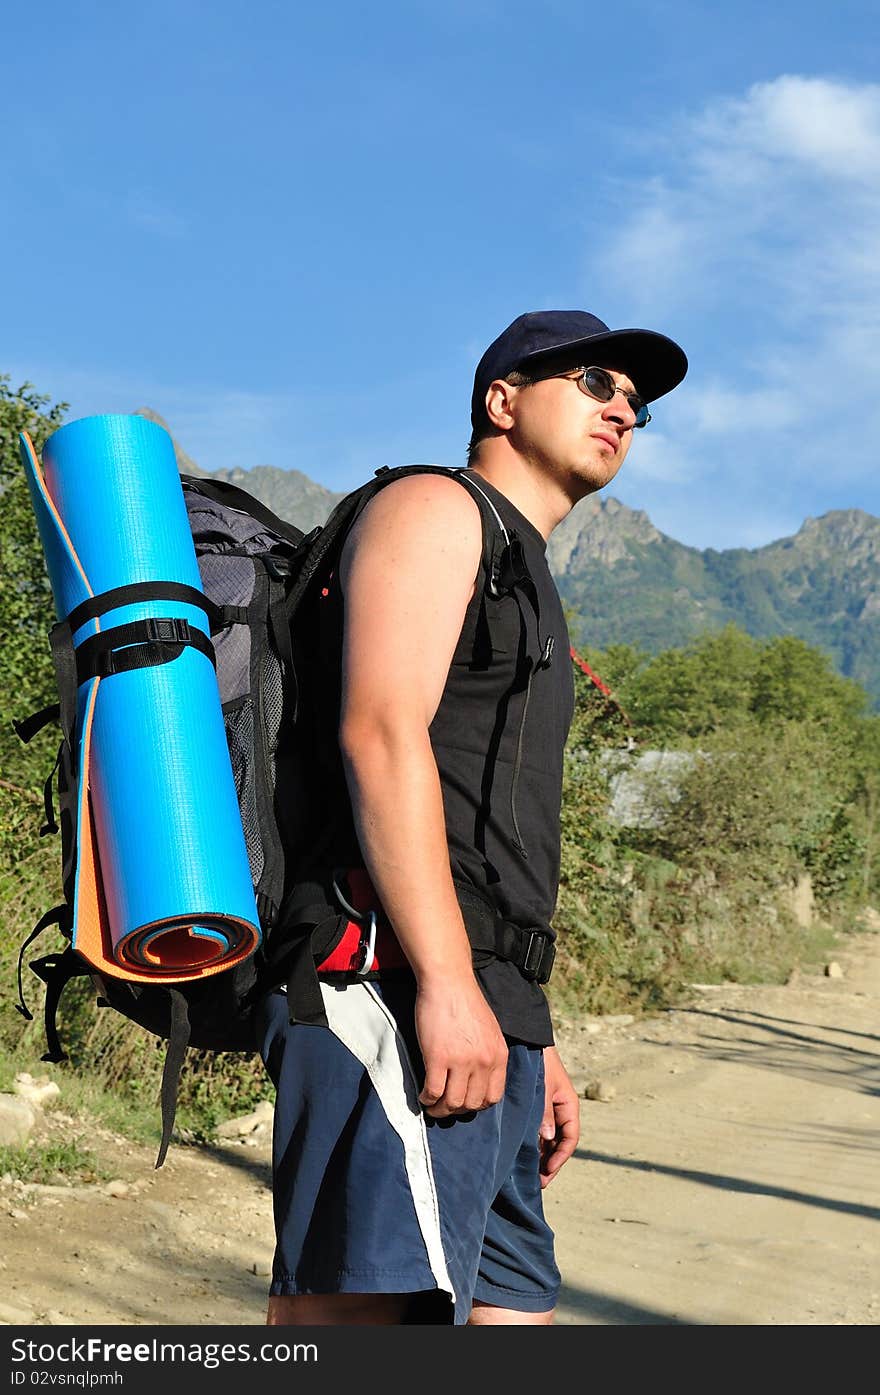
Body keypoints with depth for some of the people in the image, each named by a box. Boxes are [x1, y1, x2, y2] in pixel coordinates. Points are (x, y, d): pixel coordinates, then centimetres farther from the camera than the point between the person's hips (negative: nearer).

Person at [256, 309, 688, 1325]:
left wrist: (534, 1044, 25)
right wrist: (447, 986, -22)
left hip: (478, 1016, 10)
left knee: (512, 1303, 8)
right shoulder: (435, 511, 2)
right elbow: (379, 735, -14)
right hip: (392, 982, -10)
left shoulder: (525, 581, 31)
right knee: (355, 1310, -17)